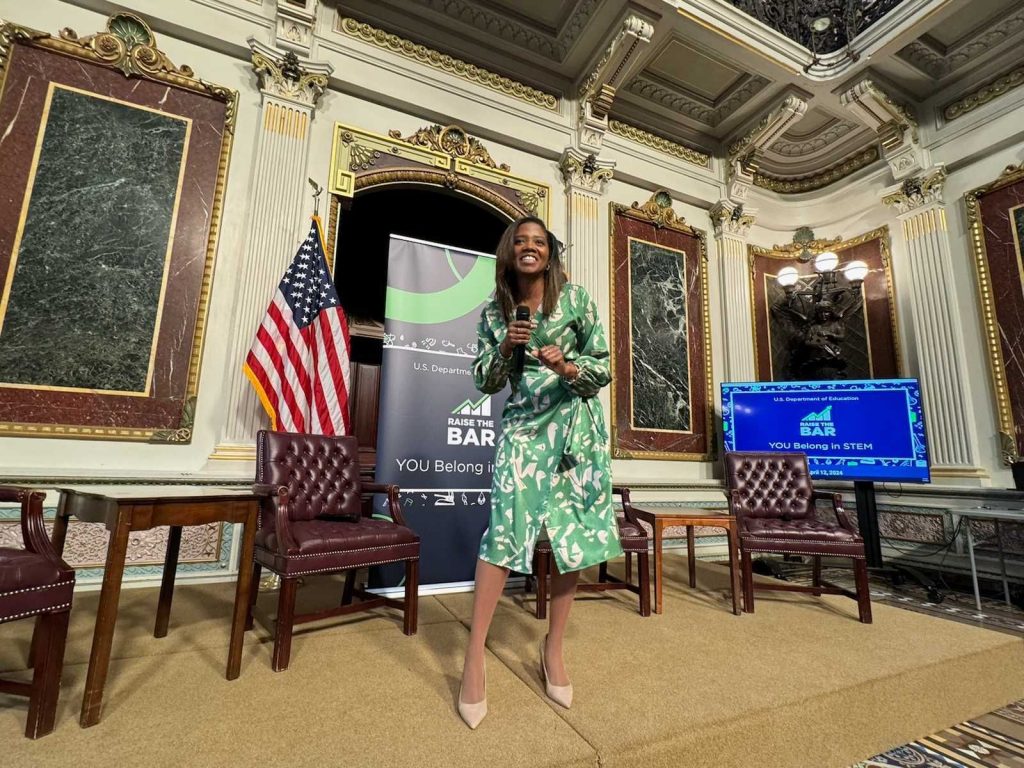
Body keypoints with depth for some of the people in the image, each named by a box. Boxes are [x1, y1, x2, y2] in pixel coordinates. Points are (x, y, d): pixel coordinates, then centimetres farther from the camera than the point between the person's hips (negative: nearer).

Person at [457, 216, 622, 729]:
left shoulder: (575, 298, 1)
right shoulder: (495, 311, 6)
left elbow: (604, 368, 1)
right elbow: (484, 383, 6)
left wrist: (568, 367, -19)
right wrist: (506, 347, -12)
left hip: (576, 426, 1)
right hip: (524, 427, 0)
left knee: (573, 534, 3)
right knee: (506, 526, -11)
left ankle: (553, 647, 24)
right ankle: (474, 659, 4)